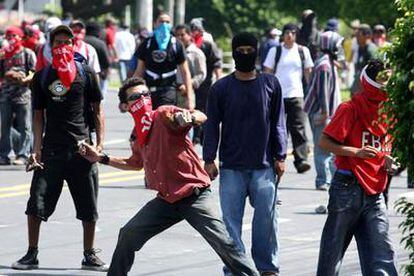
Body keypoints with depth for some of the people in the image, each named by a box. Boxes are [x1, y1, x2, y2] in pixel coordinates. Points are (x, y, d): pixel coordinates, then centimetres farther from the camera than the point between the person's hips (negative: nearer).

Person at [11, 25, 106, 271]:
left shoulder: (86, 74, 2)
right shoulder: (42, 77, 6)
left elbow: (98, 110, 6)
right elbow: (39, 115, 9)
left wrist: (100, 144, -4)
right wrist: (37, 149, 0)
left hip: (81, 147, -1)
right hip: (51, 148, 1)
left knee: (89, 208, 4)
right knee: (37, 204, -4)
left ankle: (89, 255, 19)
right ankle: (32, 255, 8)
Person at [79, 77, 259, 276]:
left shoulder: (164, 115, -11)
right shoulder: (137, 134, 11)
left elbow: (201, 117, -26)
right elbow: (136, 163, 31)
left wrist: (190, 117, -50)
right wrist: (102, 158, 27)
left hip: (194, 196, -7)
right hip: (166, 200, 7)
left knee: (223, 242, -15)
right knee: (128, 235, 5)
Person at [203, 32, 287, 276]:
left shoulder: (271, 84, 6)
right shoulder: (221, 88, 4)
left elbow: (278, 123, 9)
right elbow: (212, 125, 6)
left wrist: (280, 157, 4)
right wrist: (209, 159, 0)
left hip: (264, 166, 0)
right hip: (231, 167, 0)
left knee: (267, 218, 0)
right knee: (231, 221, -1)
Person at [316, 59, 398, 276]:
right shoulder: (350, 109, -8)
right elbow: (325, 142, -12)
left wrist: (387, 162, 4)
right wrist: (357, 152, -24)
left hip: (374, 192, 5)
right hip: (348, 187, -5)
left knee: (382, 250, -4)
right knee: (334, 248, 4)